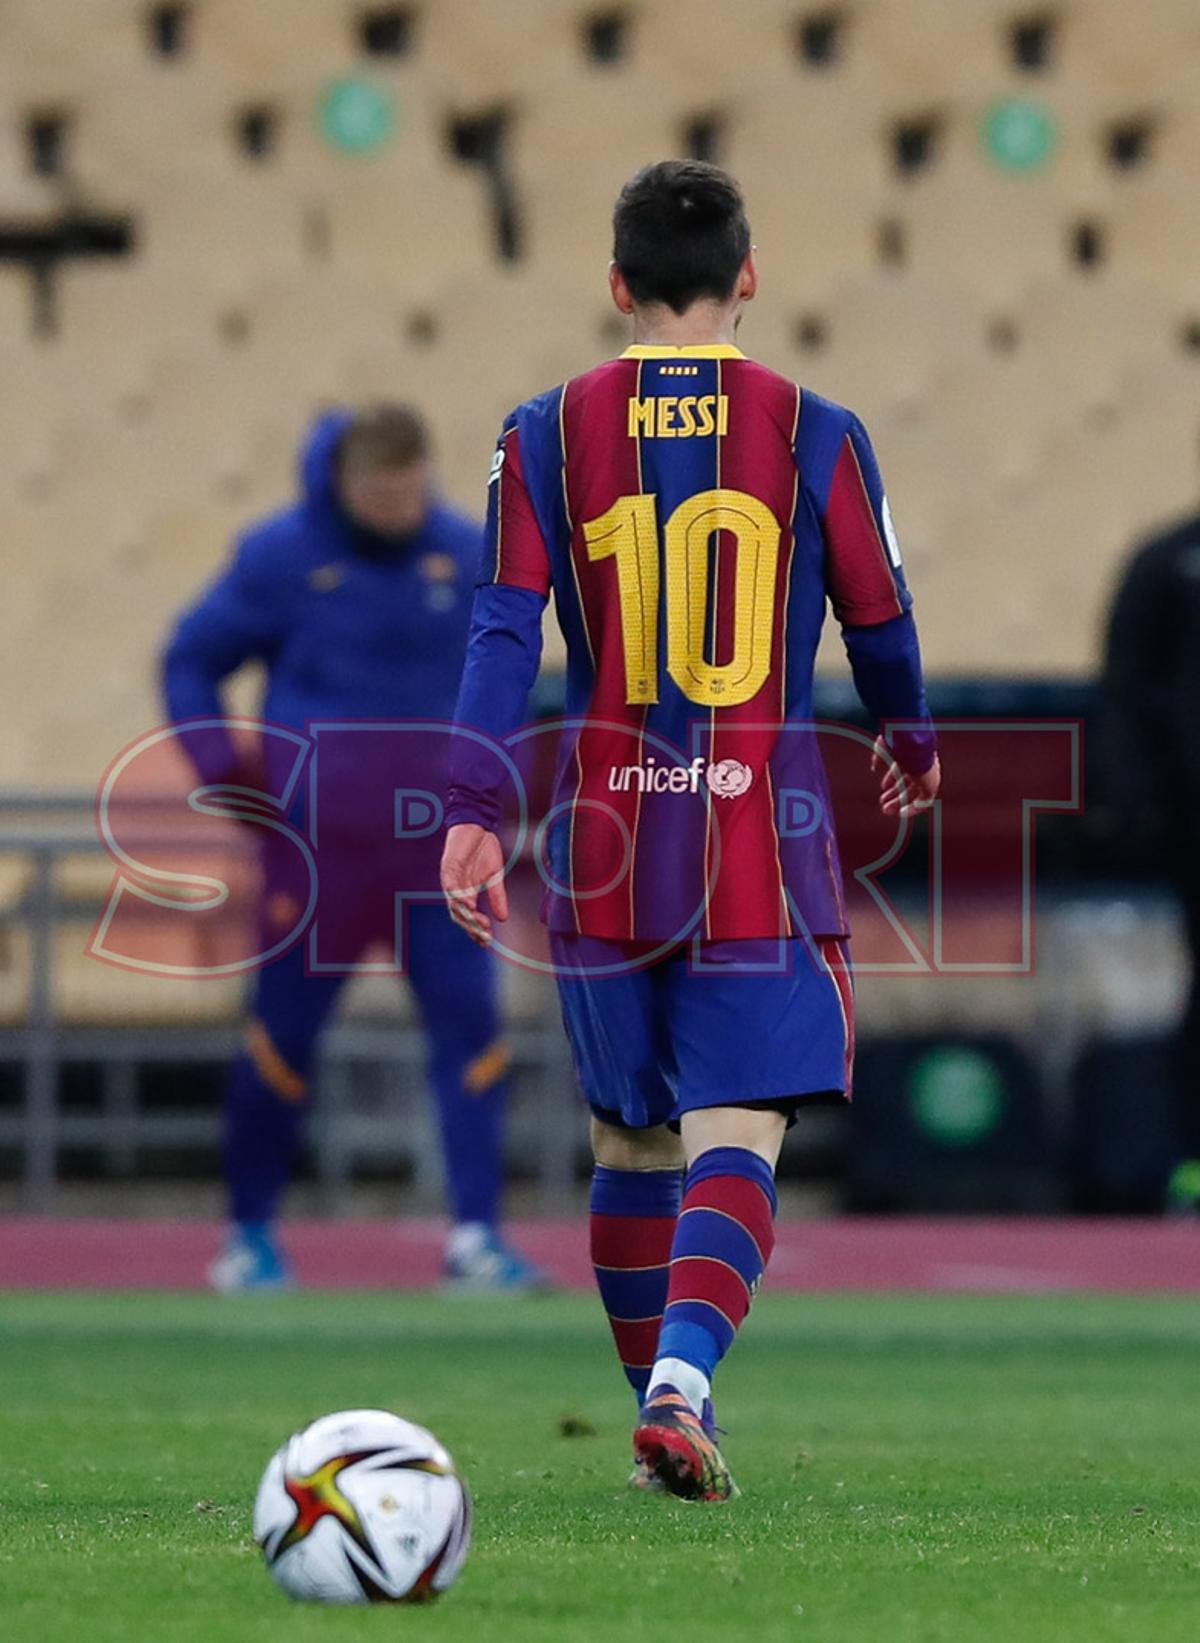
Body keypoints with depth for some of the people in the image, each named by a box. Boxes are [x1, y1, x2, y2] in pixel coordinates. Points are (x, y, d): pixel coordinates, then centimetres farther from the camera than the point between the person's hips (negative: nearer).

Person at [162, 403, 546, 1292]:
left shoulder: (470, 552, 4)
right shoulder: (281, 555, -6)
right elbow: (190, 662, 3)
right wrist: (225, 775, -7)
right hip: (319, 836, -3)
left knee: (470, 1022, -8)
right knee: (285, 1030, 1)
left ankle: (477, 1231, -7)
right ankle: (251, 1229, 18)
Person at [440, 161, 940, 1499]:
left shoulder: (548, 435, 2)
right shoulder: (814, 434, -1)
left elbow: (502, 634, -6)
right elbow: (881, 631, 9)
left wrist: (472, 813, -9)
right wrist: (914, 753, 27)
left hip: (605, 837, 2)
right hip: (762, 831, -2)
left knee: (631, 1137, 16)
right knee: (736, 1135, -6)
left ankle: (661, 1407, 23)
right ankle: (681, 1384, -28)